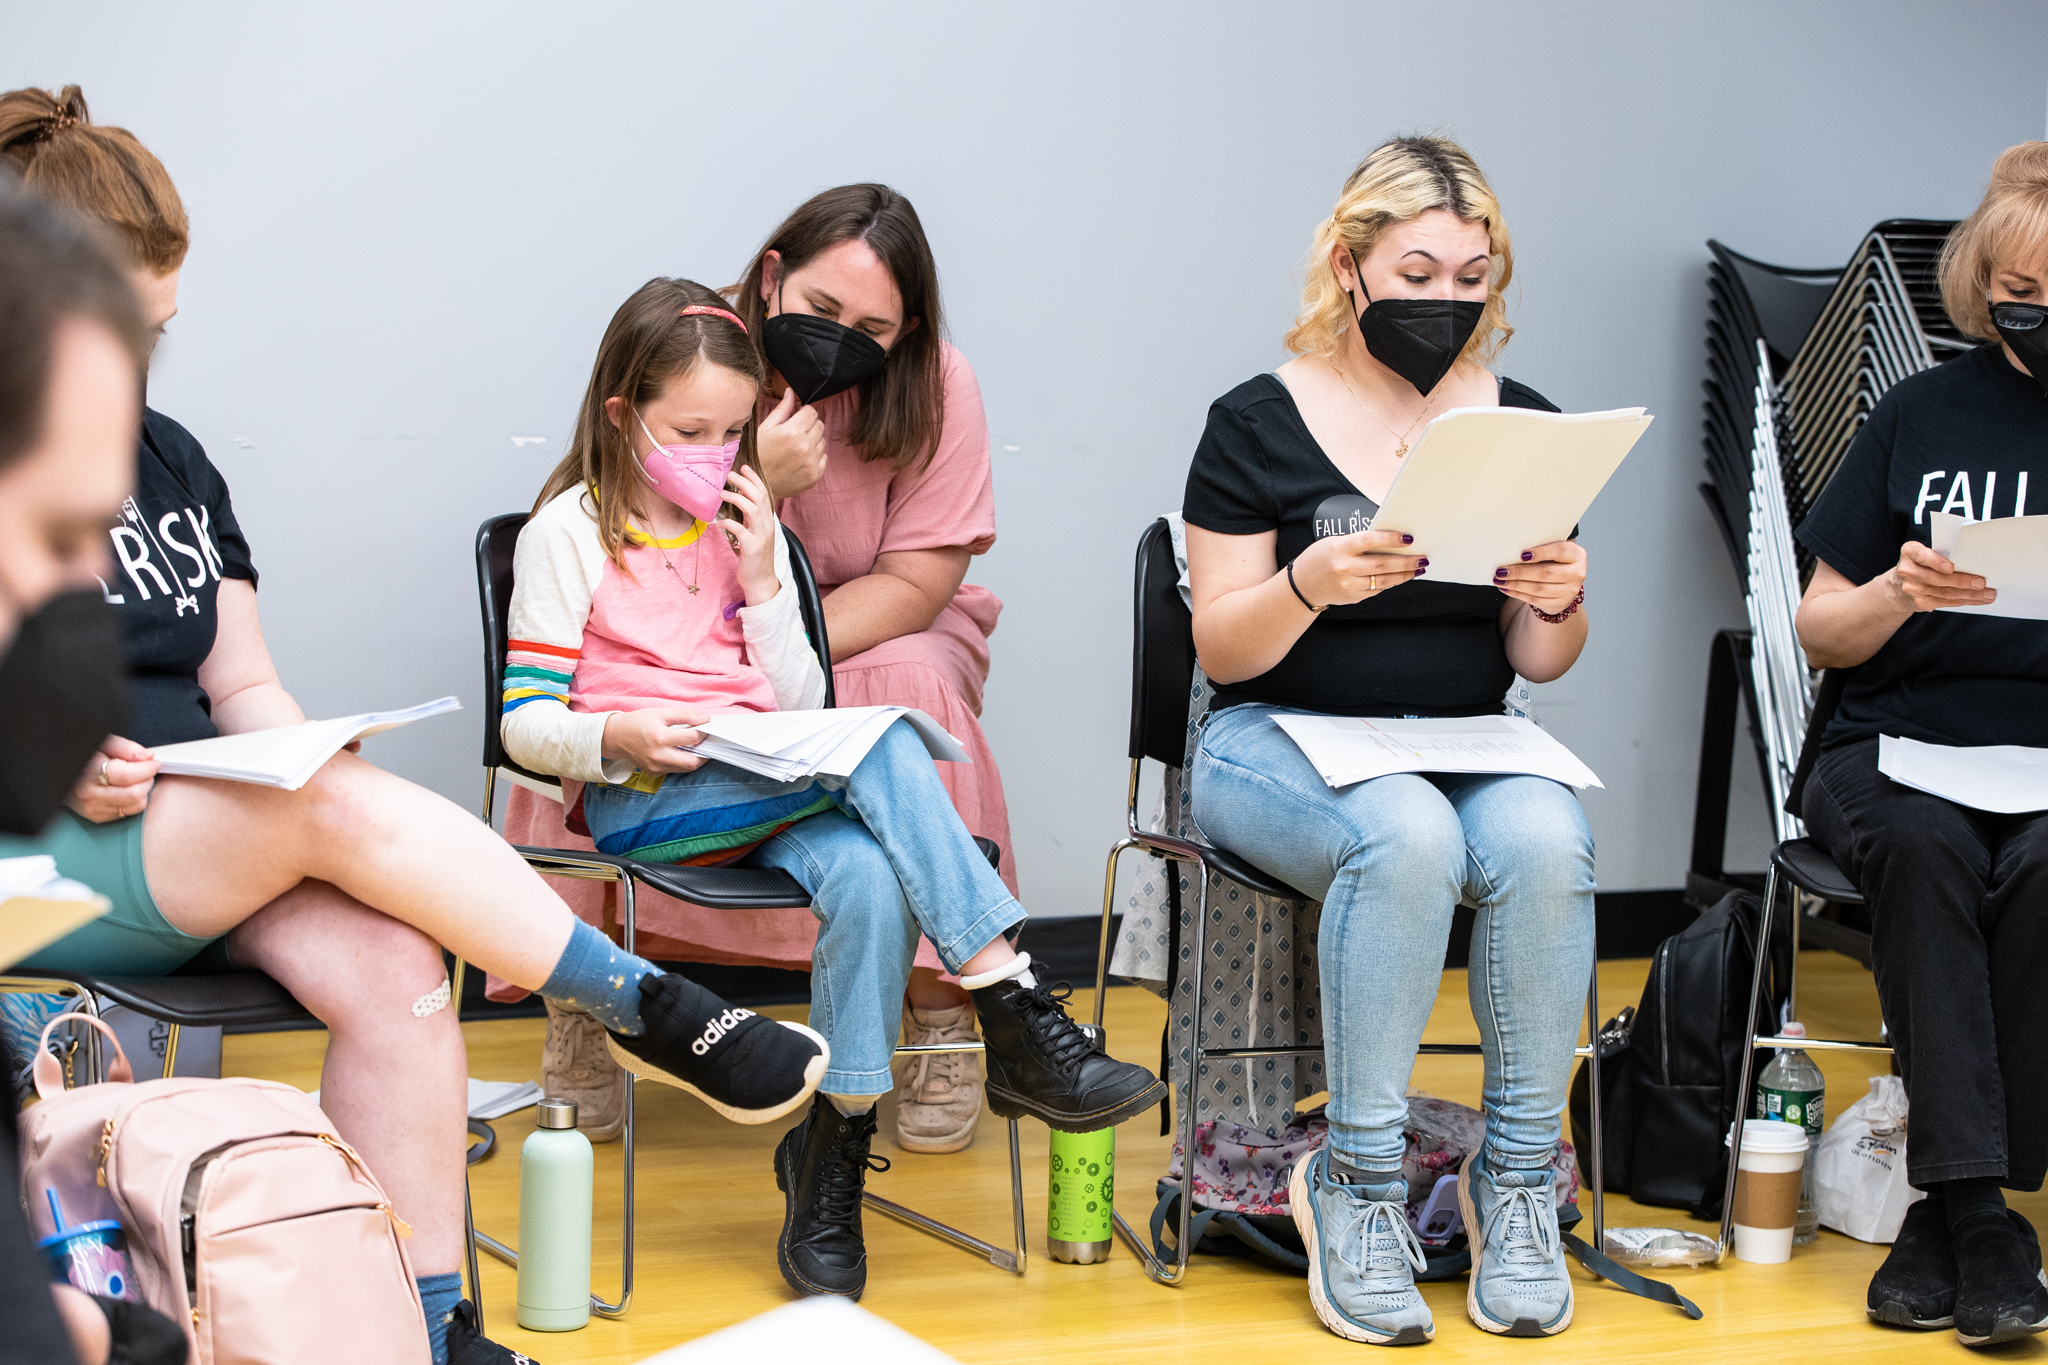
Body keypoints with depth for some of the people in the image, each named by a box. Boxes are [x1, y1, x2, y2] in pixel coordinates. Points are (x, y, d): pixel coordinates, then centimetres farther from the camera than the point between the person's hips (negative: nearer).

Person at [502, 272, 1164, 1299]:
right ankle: (1019, 1026, -31)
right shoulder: (568, 535, 3)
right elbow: (525, 723, -2)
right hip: (645, 801, -5)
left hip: (773, 786, 5)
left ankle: (833, 1148, -25)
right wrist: (620, 736, -21)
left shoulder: (747, 527, 17)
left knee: (869, 875, -33)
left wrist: (762, 582, 0)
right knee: (885, 745, -30)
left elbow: (801, 705, 13)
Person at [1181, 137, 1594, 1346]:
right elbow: (1224, 653, -3)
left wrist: (1555, 605, -12)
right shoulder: (1260, 423, 0)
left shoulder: (1521, 422, 10)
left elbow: (1539, 665, 11)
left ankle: (1519, 1180, -19)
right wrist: (1306, 586, -23)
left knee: (1543, 839, -32)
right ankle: (1358, 1186, -26)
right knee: (1407, 836, -37)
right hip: (1283, 740, -3)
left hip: (1469, 741, 3)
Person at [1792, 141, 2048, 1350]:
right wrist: (1899, 596, -8)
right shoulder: (1925, 414, 12)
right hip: (1903, 745, 1)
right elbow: (1821, 634, 14)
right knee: (1926, 847, -34)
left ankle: (1949, 1206, -26)